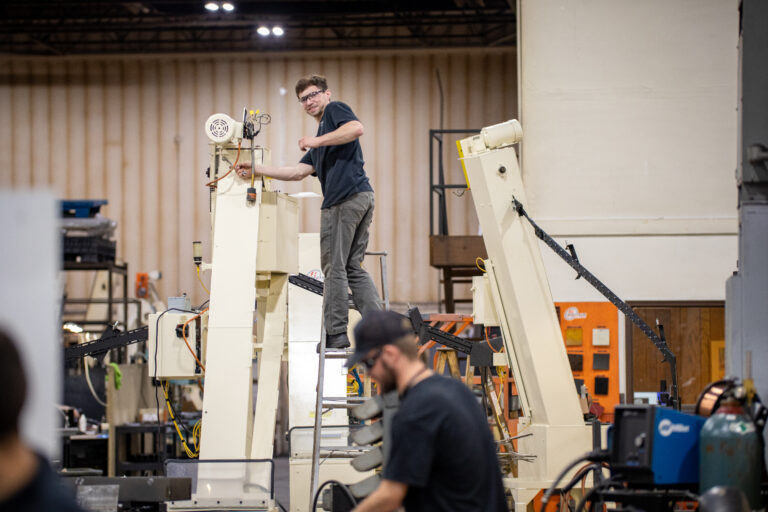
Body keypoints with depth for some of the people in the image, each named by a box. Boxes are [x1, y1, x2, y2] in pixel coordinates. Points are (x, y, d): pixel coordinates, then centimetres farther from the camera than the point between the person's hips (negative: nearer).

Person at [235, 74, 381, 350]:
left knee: (334, 268, -4)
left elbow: (357, 128, -15)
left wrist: (317, 141, -13)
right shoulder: (317, 148, 31)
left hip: (344, 199, -10)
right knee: (353, 267, 11)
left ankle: (336, 333, -2)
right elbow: (298, 172, 23)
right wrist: (256, 170, 21)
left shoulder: (335, 109, 6)